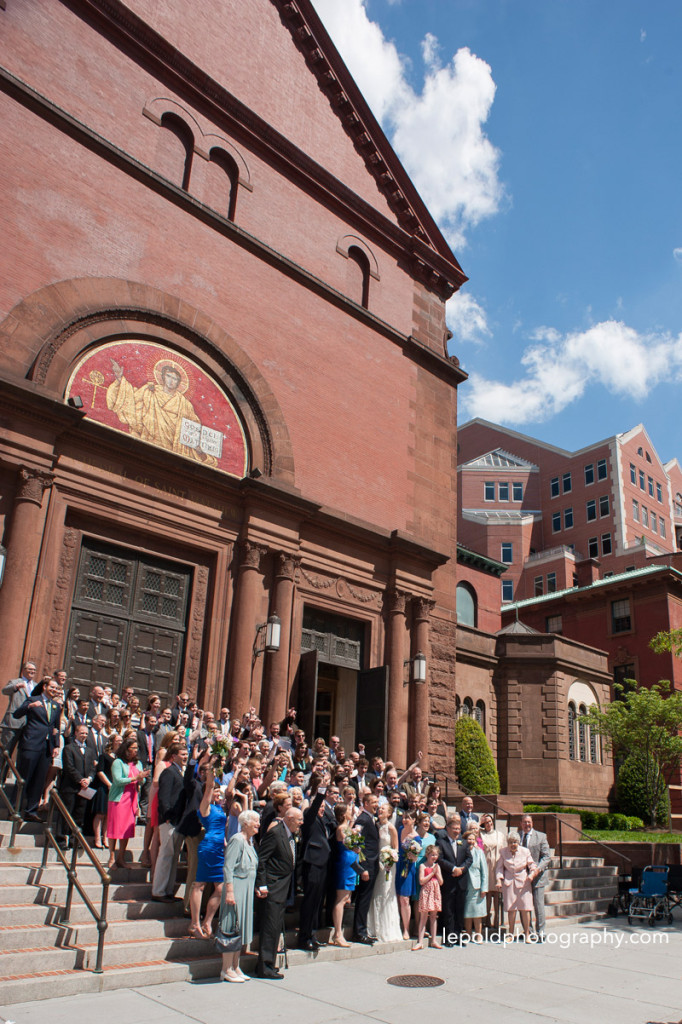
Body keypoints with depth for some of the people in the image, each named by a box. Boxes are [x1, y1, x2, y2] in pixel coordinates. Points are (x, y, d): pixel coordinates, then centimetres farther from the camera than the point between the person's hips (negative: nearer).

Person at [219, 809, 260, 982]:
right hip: (236, 888, -9)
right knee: (232, 928, -3)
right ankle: (227, 970, 5)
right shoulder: (237, 840, -14)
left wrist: (255, 888, 17)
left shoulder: (249, 841, 13)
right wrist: (229, 891, -22)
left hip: (247, 890, 9)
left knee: (241, 928, 13)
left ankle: (235, 967, 22)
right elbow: (228, 868, -18)